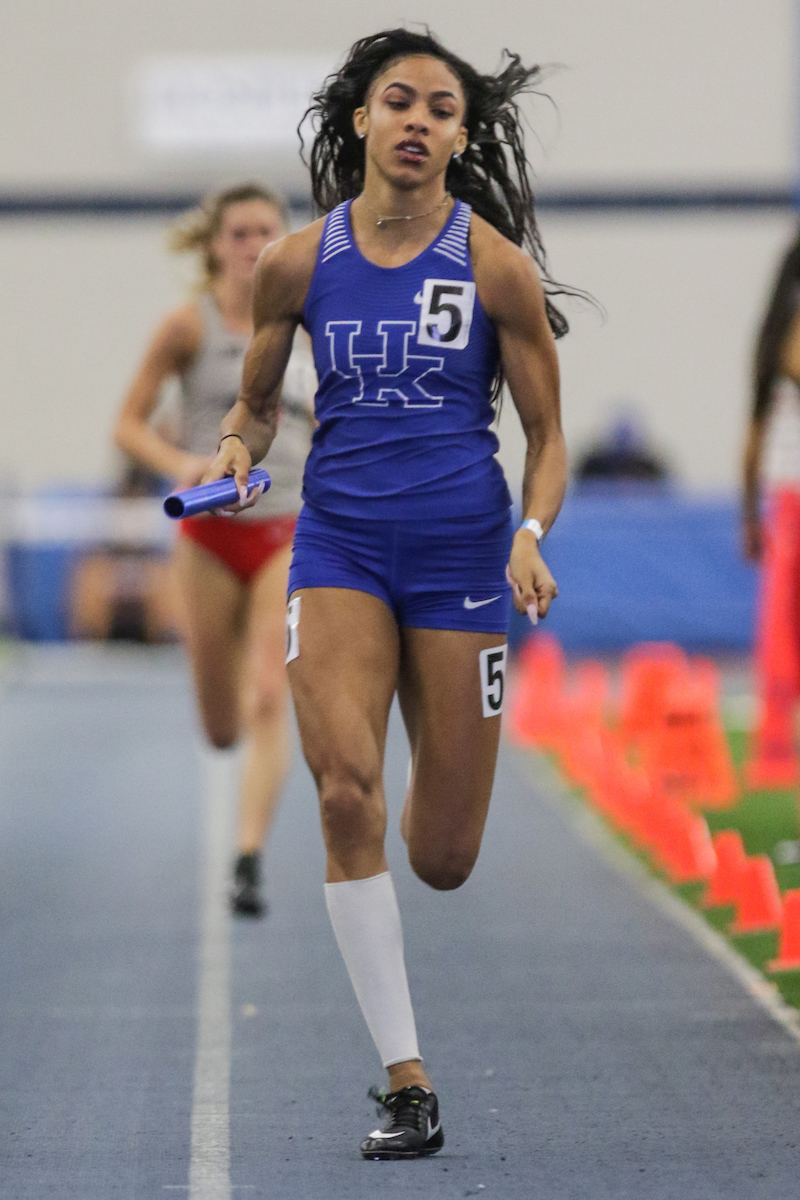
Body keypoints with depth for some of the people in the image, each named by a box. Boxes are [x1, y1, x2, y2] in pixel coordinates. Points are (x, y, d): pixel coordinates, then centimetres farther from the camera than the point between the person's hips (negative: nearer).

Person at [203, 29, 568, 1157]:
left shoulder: (496, 264, -4)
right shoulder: (298, 261, 1)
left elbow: (548, 436, 2)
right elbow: (257, 404, 15)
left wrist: (532, 536, -16)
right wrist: (234, 453, -8)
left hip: (461, 547, -1)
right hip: (339, 538, 1)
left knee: (441, 861, 2)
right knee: (344, 790, -22)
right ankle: (408, 1084, -15)